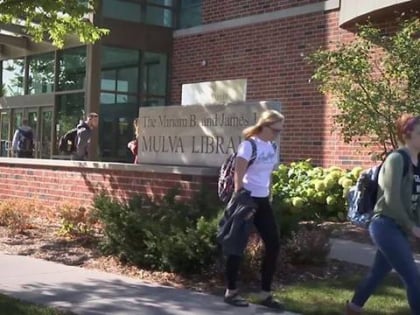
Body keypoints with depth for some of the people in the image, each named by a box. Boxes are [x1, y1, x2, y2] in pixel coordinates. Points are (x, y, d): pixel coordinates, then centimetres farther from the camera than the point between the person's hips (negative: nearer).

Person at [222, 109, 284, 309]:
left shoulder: (273, 147, 9)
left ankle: (265, 294, 14)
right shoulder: (249, 145, -14)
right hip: (247, 199, -8)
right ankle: (231, 291, 14)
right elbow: (238, 176, -17)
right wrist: (240, 200, -20)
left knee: (274, 245, 5)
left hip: (263, 201, 8)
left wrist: (268, 196, 15)